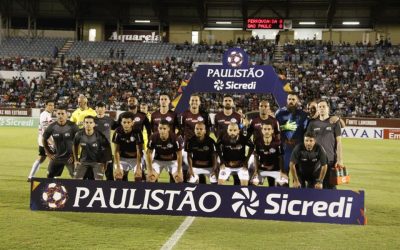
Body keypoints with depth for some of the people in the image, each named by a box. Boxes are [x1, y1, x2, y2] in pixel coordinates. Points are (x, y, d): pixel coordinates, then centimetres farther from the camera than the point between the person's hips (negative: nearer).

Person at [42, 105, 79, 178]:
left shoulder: (72, 126, -12)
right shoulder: (52, 126, -4)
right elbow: (44, 139, 10)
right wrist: (49, 153, 7)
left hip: (70, 157, -3)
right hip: (57, 156, 3)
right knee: (49, 176, 10)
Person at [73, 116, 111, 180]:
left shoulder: (99, 135, -19)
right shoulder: (79, 134, -12)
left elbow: (106, 148, -6)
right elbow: (75, 146, 7)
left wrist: (104, 163, -5)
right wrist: (76, 160, 8)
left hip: (97, 161, -2)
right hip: (84, 160, 2)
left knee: (99, 180, -13)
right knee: (76, 179, -3)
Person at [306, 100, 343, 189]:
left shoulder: (334, 122, 6)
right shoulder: (312, 123, 12)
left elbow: (338, 142, 3)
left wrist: (340, 160, -5)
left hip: (330, 160, -2)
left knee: (330, 186, -2)